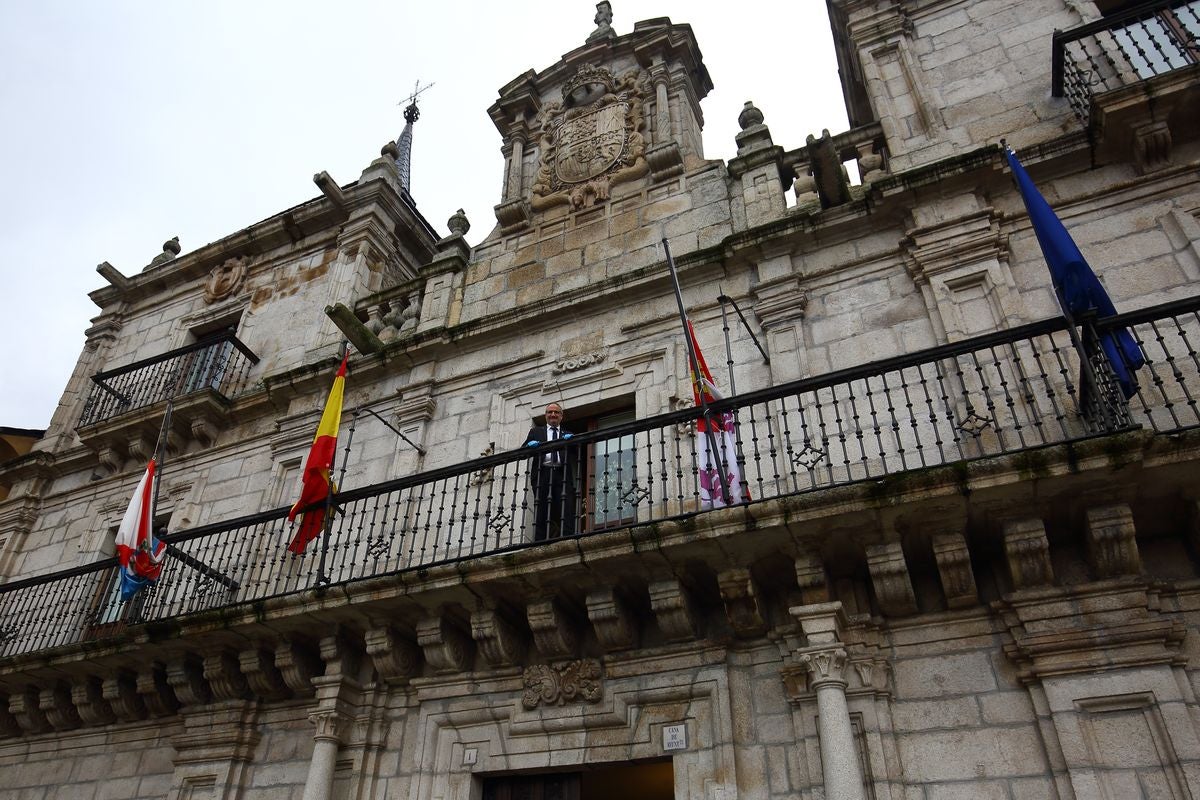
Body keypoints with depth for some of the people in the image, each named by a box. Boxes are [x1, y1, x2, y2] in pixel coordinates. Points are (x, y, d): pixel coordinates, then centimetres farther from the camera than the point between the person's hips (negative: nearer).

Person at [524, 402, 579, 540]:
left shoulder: (568, 434, 25)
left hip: (563, 475, 0)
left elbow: (576, 455, 11)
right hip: (542, 474, 0)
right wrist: (530, 445, -9)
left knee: (566, 512, -11)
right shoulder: (536, 431, 24)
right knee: (541, 512, -6)